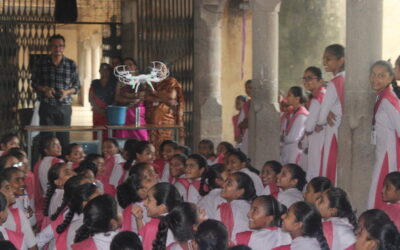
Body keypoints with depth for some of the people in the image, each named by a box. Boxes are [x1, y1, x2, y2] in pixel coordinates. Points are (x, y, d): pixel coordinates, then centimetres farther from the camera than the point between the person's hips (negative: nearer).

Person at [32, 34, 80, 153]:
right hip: (46, 106, 0)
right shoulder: (41, 63, 3)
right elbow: (34, 83, 9)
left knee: (64, 138, 0)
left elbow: (77, 86, 9)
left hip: (64, 106, 1)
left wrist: (67, 92, -12)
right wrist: (44, 89, -11)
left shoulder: (71, 64, 4)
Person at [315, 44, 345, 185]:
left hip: (334, 135, -8)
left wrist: (319, 125, 6)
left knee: (331, 174, -3)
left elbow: (322, 117, -13)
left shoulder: (334, 83, -14)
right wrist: (330, 114, -2)